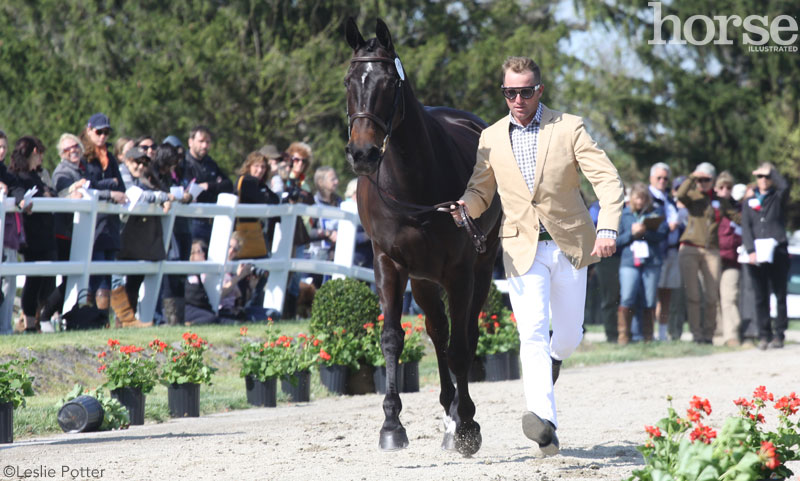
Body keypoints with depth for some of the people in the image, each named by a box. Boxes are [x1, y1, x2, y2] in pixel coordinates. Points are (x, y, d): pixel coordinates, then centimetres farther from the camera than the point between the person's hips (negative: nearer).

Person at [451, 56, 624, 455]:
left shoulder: (569, 128, -3)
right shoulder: (491, 138, 5)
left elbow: (607, 179, -9)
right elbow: (481, 190, 14)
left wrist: (607, 228, -25)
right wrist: (465, 206, -10)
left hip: (569, 244, 0)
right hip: (522, 248, 0)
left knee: (568, 334, 10)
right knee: (532, 333, -15)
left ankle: (555, 358, 47)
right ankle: (545, 420, -25)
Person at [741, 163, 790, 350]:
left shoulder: (778, 198, 11)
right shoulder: (750, 202, 16)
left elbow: (785, 186, -14)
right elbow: (746, 228, 5)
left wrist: (772, 171, -1)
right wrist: (751, 250, -8)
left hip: (777, 252, -2)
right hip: (756, 255, 2)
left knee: (780, 296, -2)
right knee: (761, 297, 1)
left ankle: (778, 334, -1)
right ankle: (764, 335, 3)